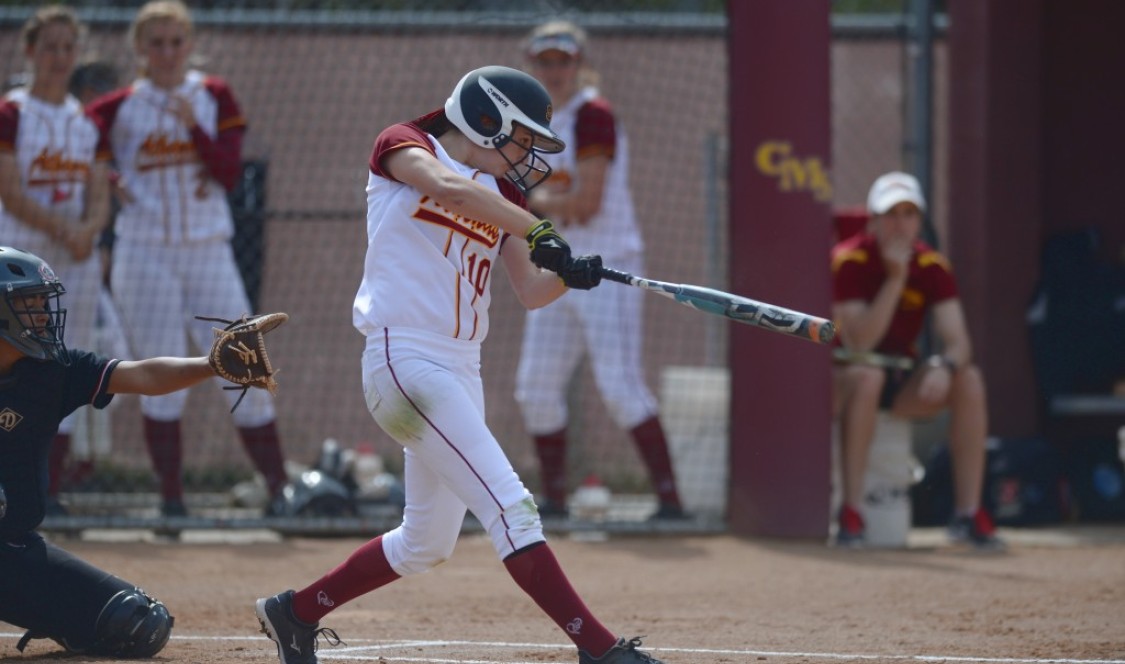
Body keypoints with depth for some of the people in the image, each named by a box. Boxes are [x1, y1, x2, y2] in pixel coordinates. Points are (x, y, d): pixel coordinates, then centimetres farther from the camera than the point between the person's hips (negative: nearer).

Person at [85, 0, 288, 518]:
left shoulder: (214, 97, 4)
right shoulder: (119, 108, 4)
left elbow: (229, 173, -4)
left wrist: (193, 126, -16)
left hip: (209, 251, 0)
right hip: (145, 256, 0)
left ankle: (280, 488, 0)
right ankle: (170, 497, 4)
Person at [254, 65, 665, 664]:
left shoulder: (501, 194, 16)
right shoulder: (403, 145, -3)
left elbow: (531, 291, 10)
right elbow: (449, 186, -25)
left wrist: (569, 273, -11)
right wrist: (540, 232, -32)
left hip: (461, 370, 9)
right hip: (404, 361, -9)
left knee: (425, 544, 16)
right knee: (510, 506, -17)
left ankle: (295, 612, 33)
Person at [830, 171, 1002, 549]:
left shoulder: (932, 266, -4)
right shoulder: (850, 261, -17)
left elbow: (958, 343, -11)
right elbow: (858, 345, -26)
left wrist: (944, 366, -36)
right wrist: (895, 278, -30)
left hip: (901, 383, 4)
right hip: (841, 375, -4)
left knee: (970, 379, -19)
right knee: (867, 376, -38)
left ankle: (968, 513, -18)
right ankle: (851, 514, -37)